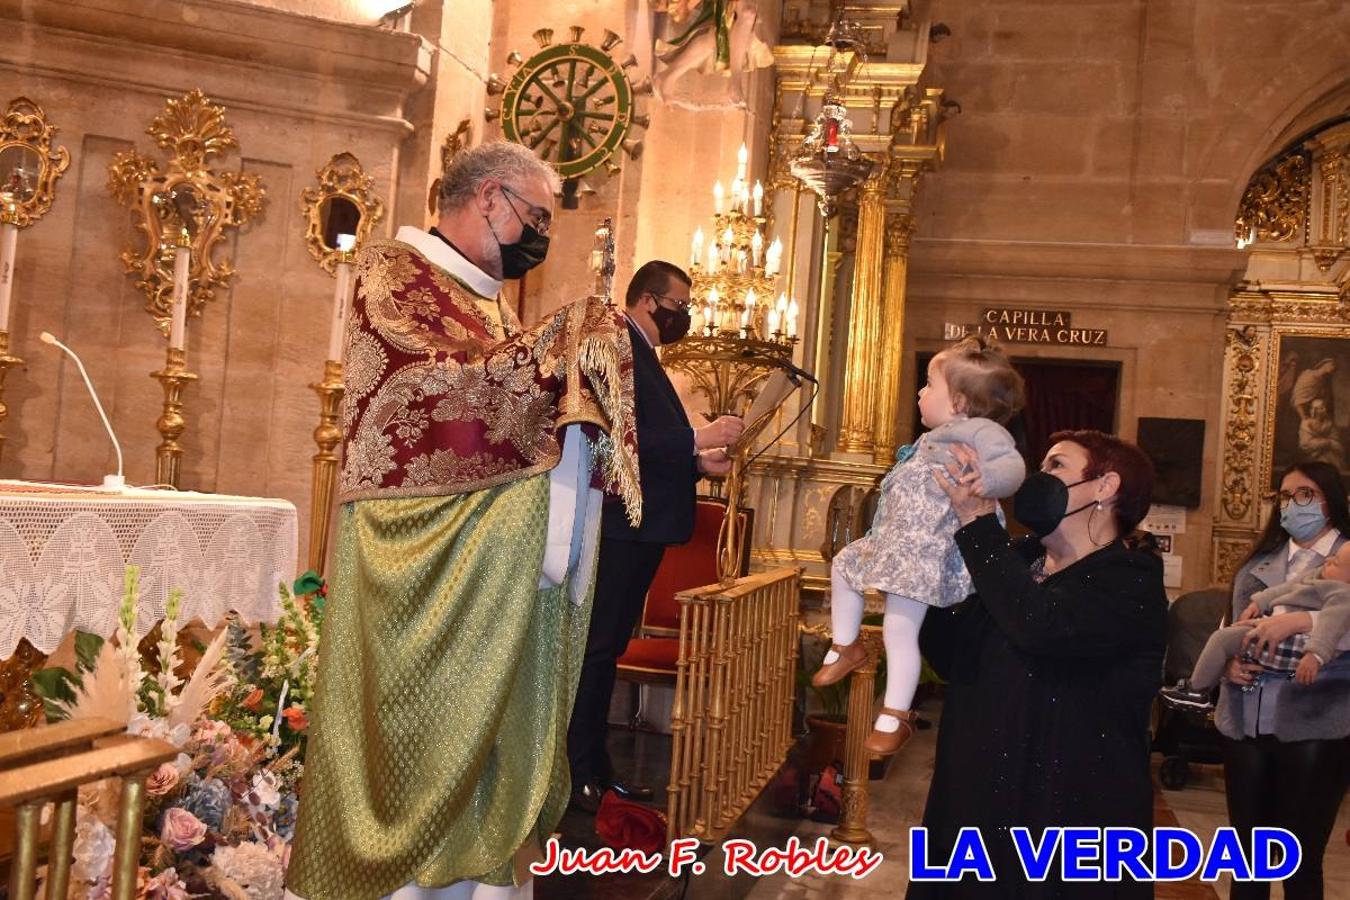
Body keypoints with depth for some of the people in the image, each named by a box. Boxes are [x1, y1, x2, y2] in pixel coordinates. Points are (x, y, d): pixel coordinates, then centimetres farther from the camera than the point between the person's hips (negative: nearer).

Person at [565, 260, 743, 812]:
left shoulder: (641, 354, 19)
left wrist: (698, 461, 9)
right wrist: (697, 440, -20)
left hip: (642, 525, 10)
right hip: (620, 524, -10)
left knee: (607, 648, 14)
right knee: (596, 649, -3)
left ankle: (595, 768, 22)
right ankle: (577, 775, 5)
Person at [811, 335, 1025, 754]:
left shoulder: (980, 430, -14)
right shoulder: (937, 438, 18)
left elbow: (1012, 465, -31)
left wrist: (982, 480, -48)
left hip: (924, 551, -11)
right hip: (892, 540, 12)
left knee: (900, 628, -11)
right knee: (843, 564, 27)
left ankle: (896, 717, 1)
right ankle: (847, 647, 36)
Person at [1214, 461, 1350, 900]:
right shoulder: (1257, 563, 14)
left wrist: (1299, 621, -27)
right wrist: (1229, 663, -5)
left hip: (1314, 726, -4)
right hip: (1245, 723, 4)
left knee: (1301, 859, 6)